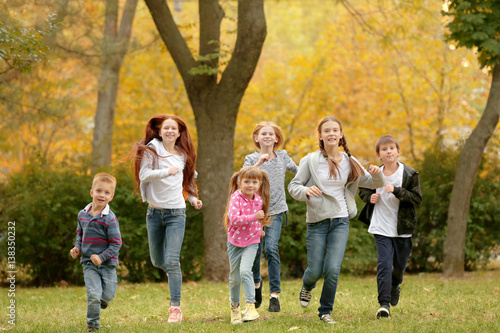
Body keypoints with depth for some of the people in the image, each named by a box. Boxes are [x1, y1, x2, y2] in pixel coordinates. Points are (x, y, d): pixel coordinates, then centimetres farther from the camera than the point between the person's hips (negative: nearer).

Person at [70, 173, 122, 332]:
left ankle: (102, 298, 44)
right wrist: (77, 247, 1)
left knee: (107, 295, 7)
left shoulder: (110, 219, -13)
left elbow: (116, 244, -12)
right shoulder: (82, 214, 1)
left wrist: (102, 257, -20)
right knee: (93, 295, -11)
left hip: (107, 263, -1)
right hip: (89, 263, 1)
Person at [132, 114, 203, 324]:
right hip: (155, 212, 0)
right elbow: (144, 175, -17)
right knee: (158, 261, 11)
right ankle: (173, 272, 47)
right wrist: (167, 171, -30)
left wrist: (193, 198, 11)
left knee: (172, 261, -12)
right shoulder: (151, 151, -2)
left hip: (176, 212, 0)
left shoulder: (183, 156, 9)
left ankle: (175, 307, -10)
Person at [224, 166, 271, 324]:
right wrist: (254, 217, -32)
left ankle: (250, 306, -21)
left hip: (251, 242, 1)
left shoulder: (259, 200, 1)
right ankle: (235, 307, 29)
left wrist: (259, 229, 13)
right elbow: (234, 219, -29)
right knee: (234, 277, 10)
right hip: (235, 241, -1)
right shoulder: (236, 198, -15)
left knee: (245, 270, -22)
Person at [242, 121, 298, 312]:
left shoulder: (283, 156, 8)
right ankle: (256, 283, 33)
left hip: (275, 210, 0)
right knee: (255, 251, 2)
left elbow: (297, 171, 24)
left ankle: (275, 295, -13)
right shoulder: (251, 159, 1)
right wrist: (258, 164, -24)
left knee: (271, 249, -16)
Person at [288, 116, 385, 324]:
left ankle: (326, 311, 10)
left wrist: (377, 174, -12)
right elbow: (293, 186, -1)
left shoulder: (349, 162, 4)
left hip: (340, 221, 1)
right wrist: (305, 191, -23)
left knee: (333, 270, -11)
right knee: (315, 271, 2)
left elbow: (373, 183, 11)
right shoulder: (311, 161, -4)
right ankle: (307, 287, 40)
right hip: (317, 221, -1)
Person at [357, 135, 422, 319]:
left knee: (400, 265, 15)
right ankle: (384, 304, -12)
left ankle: (395, 286, 48)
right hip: (381, 228, 0)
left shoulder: (409, 174, -5)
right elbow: (363, 190, 18)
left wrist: (397, 191, -25)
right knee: (384, 264, -12)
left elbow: (417, 198, -12)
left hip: (402, 228, 1)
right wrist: (369, 197, -5)